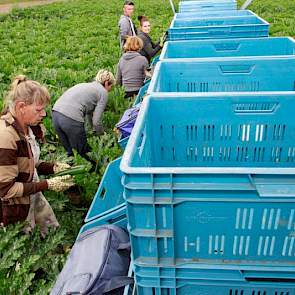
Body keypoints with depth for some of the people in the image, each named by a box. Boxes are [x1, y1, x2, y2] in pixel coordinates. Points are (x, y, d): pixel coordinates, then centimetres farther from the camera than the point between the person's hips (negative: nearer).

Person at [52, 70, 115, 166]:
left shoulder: (87, 86, 29)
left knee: (70, 152, 19)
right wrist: (102, 135, 18)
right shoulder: (103, 92, 6)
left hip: (56, 113, 8)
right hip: (71, 119, -8)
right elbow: (96, 121, 0)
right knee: (83, 153, 8)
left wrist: (95, 130, 42)